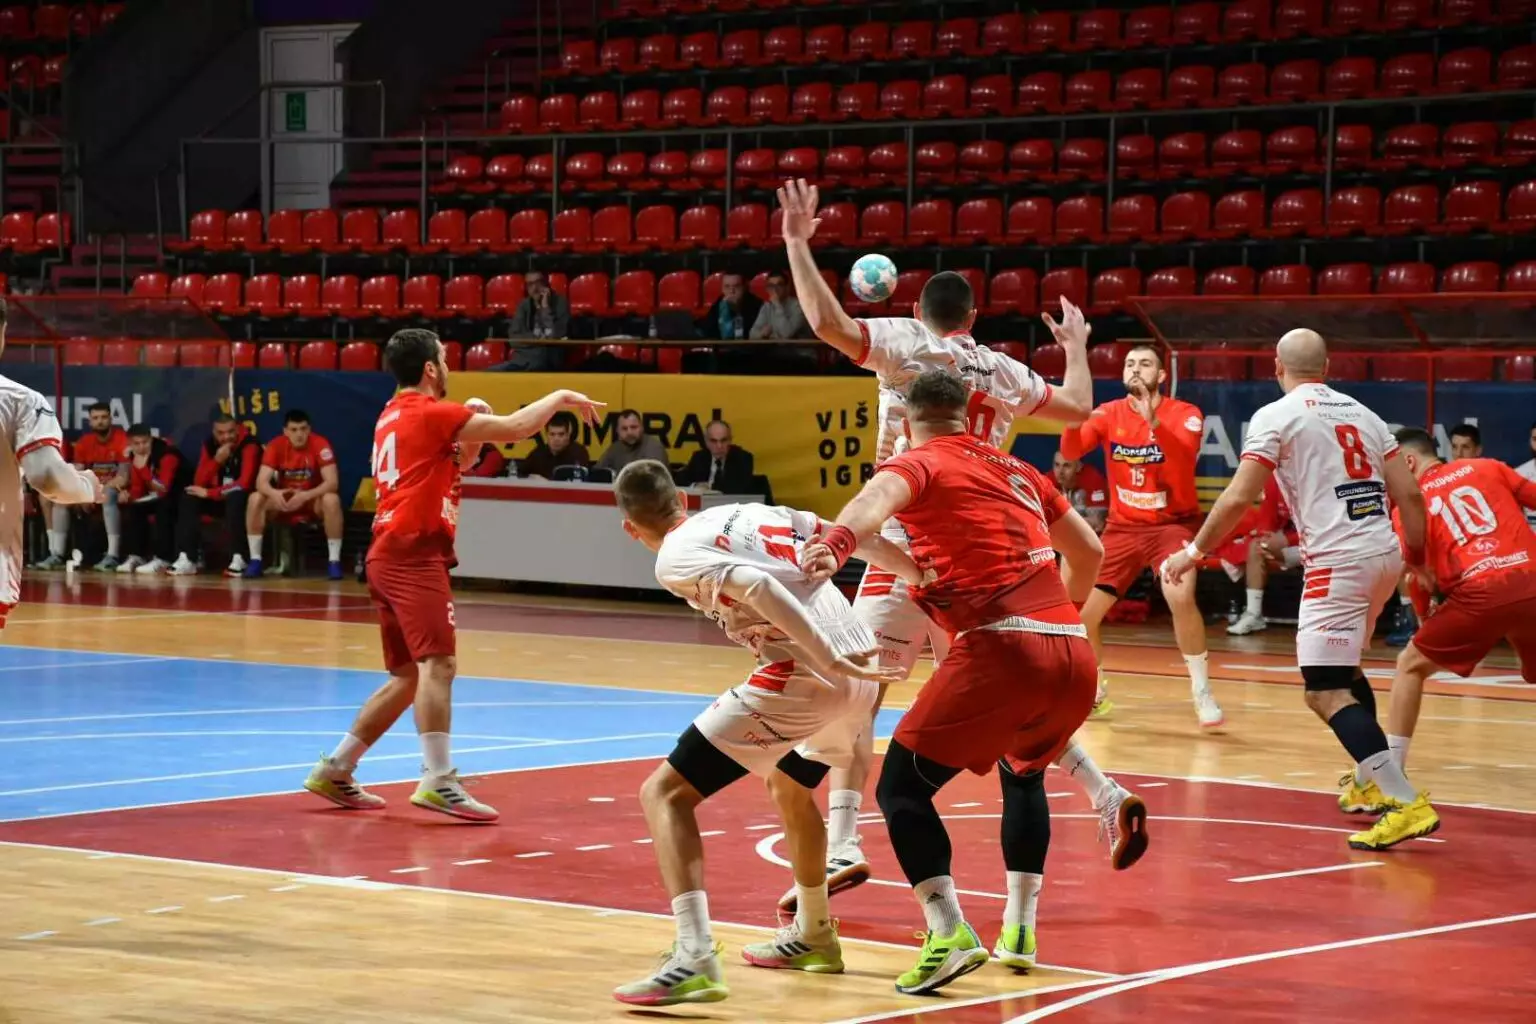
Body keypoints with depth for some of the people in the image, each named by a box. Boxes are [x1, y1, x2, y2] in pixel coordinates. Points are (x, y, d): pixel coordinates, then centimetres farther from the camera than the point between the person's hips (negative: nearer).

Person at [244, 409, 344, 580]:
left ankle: (334, 561, -26)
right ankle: (255, 560, -17)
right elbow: (261, 481, -19)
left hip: (314, 501, -2)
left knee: (332, 500, -35)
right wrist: (273, 493, -43)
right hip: (284, 501, 2)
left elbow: (332, 482, -26)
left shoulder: (320, 445, -19)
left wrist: (305, 495, -42)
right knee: (255, 499, -24)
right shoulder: (276, 445, -12)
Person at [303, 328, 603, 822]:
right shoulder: (430, 412, -6)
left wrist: (471, 423, 15)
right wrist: (560, 397, 3)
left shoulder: (393, 416, 21)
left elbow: (456, 462, 31)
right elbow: (514, 428, -10)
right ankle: (438, 781, -28)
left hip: (388, 555, 10)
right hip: (415, 554, -10)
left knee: (408, 676, 14)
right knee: (437, 663, -18)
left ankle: (334, 770, 16)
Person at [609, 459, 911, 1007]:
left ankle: (694, 957, -20)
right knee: (789, 785, 36)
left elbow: (758, 587, -18)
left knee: (664, 792, -4)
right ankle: (813, 936, 51)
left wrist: (829, 659, -22)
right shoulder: (748, 512, 20)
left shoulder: (675, 557, -1)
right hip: (859, 668, 8)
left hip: (802, 675, -8)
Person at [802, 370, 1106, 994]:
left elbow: (883, 491, -18)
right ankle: (1019, 929, 27)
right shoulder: (1016, 471, 24)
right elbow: (1089, 551, 35)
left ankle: (949, 933, -15)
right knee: (1023, 773, 32)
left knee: (902, 786, 2)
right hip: (1074, 654, 6)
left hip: (1003, 648, -6)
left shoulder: (922, 463, 7)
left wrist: (836, 544, -38)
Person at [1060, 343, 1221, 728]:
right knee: (1080, 613, -1)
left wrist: (1153, 421, -42)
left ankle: (1202, 692, -14)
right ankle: (1094, 691, 26)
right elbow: (1070, 451, -14)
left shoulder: (1185, 414, -10)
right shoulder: (1109, 414, -1)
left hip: (1173, 523, -4)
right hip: (1123, 526, 4)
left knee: (1180, 598, -31)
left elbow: (1183, 460, -29)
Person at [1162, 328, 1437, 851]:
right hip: (1384, 553, 8)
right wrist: (1417, 559, 23)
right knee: (1345, 670, 29)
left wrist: (1193, 552, 0)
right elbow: (1409, 494, 12)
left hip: (1339, 561, -8)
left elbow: (1238, 498, -10)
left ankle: (1406, 803, -21)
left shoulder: (1275, 416, -3)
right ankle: (1372, 782, 37)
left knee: (1326, 692, -9)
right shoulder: (1362, 413, 15)